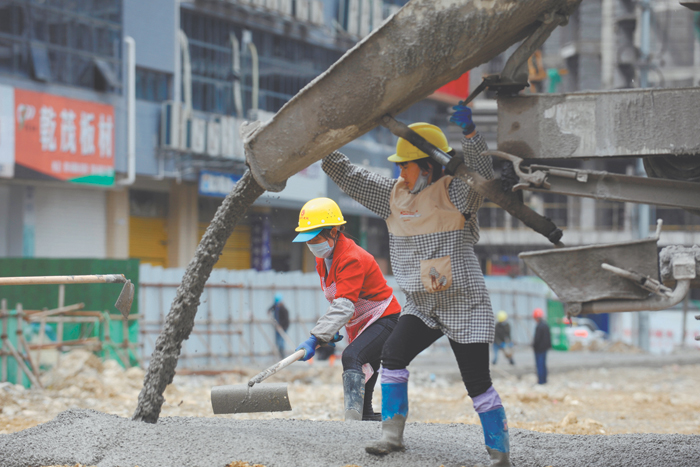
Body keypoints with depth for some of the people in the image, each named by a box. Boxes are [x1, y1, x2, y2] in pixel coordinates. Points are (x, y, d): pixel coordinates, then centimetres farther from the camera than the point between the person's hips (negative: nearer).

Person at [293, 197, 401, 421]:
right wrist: (331, 329, 4)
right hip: (359, 325, 10)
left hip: (384, 319, -10)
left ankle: (353, 420, -42)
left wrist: (316, 338, -43)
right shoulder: (323, 259, 4)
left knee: (351, 357, -33)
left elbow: (344, 306, -36)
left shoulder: (352, 259, -26)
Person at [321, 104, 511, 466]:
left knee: (477, 381, -7)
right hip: (421, 305, 6)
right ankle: (392, 433, -1)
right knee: (393, 355, -10)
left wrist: (470, 134, -43)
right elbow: (350, 177, 12)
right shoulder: (395, 195, 6)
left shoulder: (454, 194, -13)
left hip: (465, 305, -6)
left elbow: (482, 177, -32)